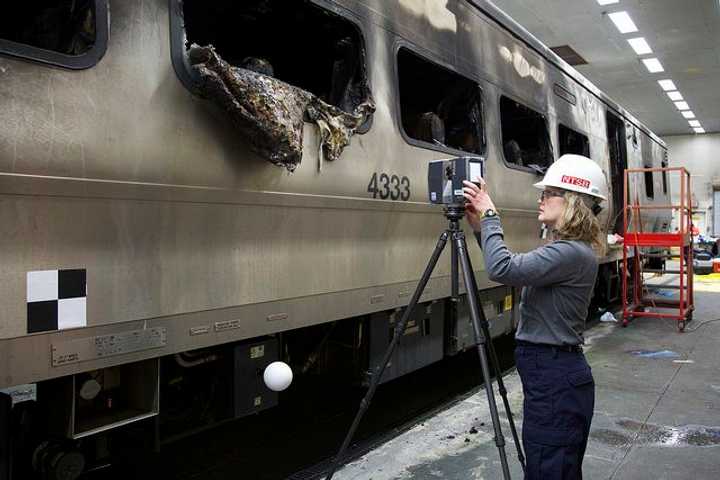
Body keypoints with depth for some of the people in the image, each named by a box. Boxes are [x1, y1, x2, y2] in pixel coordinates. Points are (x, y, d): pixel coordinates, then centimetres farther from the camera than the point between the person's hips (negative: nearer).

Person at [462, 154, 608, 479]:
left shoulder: (573, 253, -21)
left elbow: (502, 270, -32)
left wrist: (490, 216, -18)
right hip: (553, 372, 10)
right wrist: (480, 226, 6)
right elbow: (514, 272, 16)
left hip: (555, 378, -10)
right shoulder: (564, 249, 10)